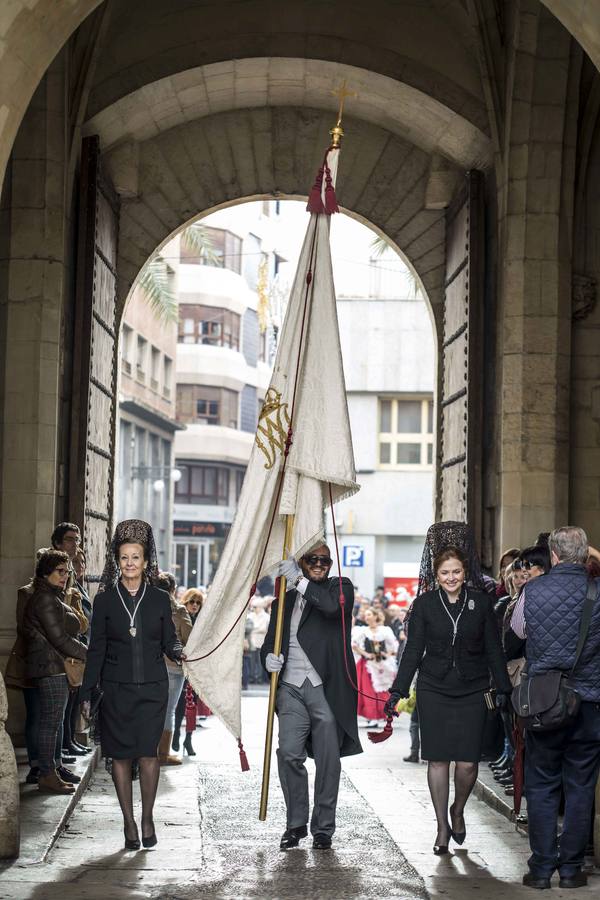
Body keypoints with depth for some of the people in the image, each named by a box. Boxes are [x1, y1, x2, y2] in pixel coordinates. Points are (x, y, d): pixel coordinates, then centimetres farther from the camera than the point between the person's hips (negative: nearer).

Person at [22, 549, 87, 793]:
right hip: (50, 667, -11)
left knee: (55, 720, 16)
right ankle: (47, 775, -6)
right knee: (50, 721, -8)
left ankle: (55, 766, 23)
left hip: (55, 667, 11)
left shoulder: (53, 598, 19)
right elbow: (59, 639, -19)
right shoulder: (46, 599, -15)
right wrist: (90, 654, -13)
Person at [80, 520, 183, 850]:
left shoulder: (160, 599, 5)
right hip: (116, 689, 0)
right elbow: (96, 650, 4)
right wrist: (86, 693, 1)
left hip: (152, 688, 0)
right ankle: (129, 822, 10)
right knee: (121, 755, 1)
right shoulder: (105, 600, 3)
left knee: (148, 752, -7)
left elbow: (169, 643, 8)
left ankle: (147, 818, 7)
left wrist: (179, 651, -16)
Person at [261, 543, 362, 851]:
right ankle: (296, 824, 6)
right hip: (292, 689, 3)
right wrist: (269, 657, -5)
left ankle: (323, 828, 12)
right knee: (289, 754, -8)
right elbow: (270, 642, 18)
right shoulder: (284, 600, 18)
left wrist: (299, 580, -14)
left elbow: (333, 605, -16)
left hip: (327, 689, -2)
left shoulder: (341, 587, 7)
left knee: (328, 761, 1)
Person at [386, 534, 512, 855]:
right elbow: (413, 650, 4)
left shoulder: (480, 602, 3)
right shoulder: (425, 603, 2)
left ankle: (458, 810, 23)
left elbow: (493, 650, 8)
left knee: (468, 762, -5)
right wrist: (398, 690, -1)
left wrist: (504, 689, 4)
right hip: (434, 691, 0)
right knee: (438, 759, 0)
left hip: (472, 692, 0)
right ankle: (443, 827, 12)